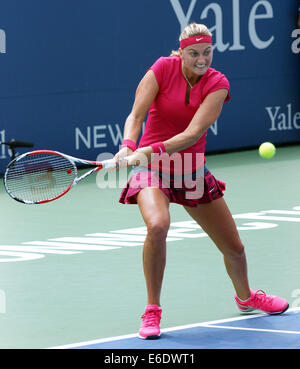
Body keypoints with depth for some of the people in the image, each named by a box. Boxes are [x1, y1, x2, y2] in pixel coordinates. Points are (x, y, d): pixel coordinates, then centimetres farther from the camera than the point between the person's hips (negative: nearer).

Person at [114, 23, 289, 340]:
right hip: (151, 168, -3)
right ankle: (152, 311, -19)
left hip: (191, 170, 3)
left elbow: (193, 133, -23)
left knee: (234, 247, 11)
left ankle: (245, 297, 46)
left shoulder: (217, 84, -11)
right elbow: (135, 116, -16)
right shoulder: (162, 69, -13)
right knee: (157, 224, -35)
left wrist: (152, 150, -37)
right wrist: (128, 145, -38)